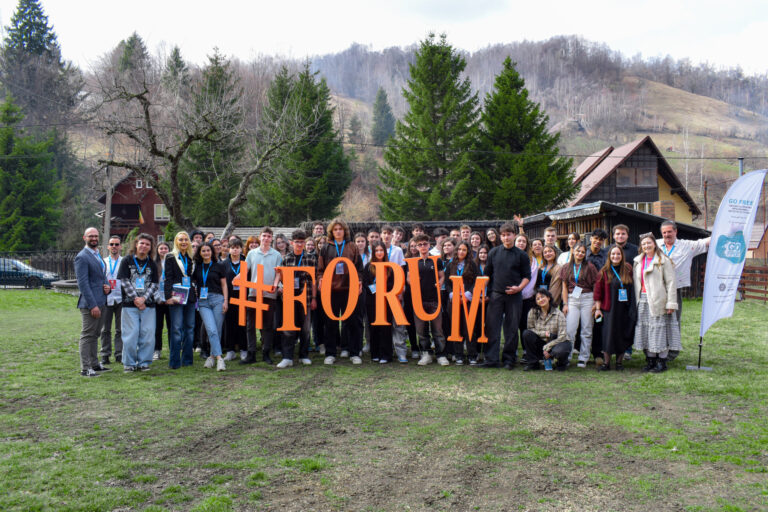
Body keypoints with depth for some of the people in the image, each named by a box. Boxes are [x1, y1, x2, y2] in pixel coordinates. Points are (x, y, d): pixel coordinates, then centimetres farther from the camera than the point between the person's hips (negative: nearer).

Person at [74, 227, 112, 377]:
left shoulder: (98, 255, 18)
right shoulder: (82, 257, -11)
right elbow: (83, 283, -17)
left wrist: (107, 286, 3)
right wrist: (93, 305, -21)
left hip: (101, 302, 9)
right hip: (90, 304, -9)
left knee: (95, 335, 15)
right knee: (87, 335, -5)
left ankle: (94, 364, 24)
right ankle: (85, 368, -1)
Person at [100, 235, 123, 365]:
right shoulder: (103, 262, 10)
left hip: (121, 299, -1)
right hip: (106, 299, 1)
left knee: (120, 329, 2)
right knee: (105, 329, 4)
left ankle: (119, 354, 8)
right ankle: (105, 354, 10)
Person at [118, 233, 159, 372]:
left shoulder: (152, 264, 11)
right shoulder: (127, 261, 4)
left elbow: (154, 284, 5)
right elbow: (124, 281, -3)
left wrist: (144, 298, -9)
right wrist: (135, 298, -10)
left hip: (148, 304, 2)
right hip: (129, 304, -2)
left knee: (148, 334, -1)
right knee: (131, 334, -2)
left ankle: (143, 362, 12)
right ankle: (129, 363, 10)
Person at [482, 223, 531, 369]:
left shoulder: (521, 255, 3)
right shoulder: (494, 252, 8)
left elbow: (527, 276, 5)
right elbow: (487, 273, 13)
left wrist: (519, 287, -12)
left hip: (514, 296, -1)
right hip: (496, 295, 1)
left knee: (511, 328, 3)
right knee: (493, 327, -2)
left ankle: (509, 359, 13)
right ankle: (491, 359, 1)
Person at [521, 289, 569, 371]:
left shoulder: (558, 314, -14)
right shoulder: (533, 312, -8)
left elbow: (562, 337, -15)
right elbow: (530, 329, -2)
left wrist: (547, 348, -19)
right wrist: (544, 333, -17)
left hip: (557, 343, -3)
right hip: (541, 343, 3)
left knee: (559, 351, -38)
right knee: (526, 333, -22)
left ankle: (562, 363, 3)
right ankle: (532, 363, -8)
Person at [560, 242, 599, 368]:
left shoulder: (589, 267, 3)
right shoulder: (567, 268, 10)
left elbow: (596, 286, 2)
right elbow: (565, 287, 10)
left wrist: (596, 304, -3)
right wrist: (565, 304, 3)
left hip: (587, 298, -1)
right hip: (572, 299, 1)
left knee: (586, 330, 2)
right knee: (569, 329, -8)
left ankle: (583, 358, 9)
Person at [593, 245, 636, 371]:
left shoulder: (628, 269, 5)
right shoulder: (604, 271, 0)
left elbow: (633, 288, 13)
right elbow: (598, 291, 0)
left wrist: (633, 307, 7)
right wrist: (597, 308, -4)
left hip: (625, 308, 2)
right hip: (610, 309, -2)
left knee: (623, 336, 5)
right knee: (609, 335, -2)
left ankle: (619, 361, 17)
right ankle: (606, 362, 7)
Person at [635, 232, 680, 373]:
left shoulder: (663, 260, -5)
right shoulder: (638, 261, 14)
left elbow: (671, 282, -8)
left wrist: (671, 303, -13)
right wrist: (636, 300, 10)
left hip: (658, 301, -6)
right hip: (643, 300, 6)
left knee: (659, 328, -3)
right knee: (645, 329, 6)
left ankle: (662, 362, 5)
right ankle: (650, 361, 14)